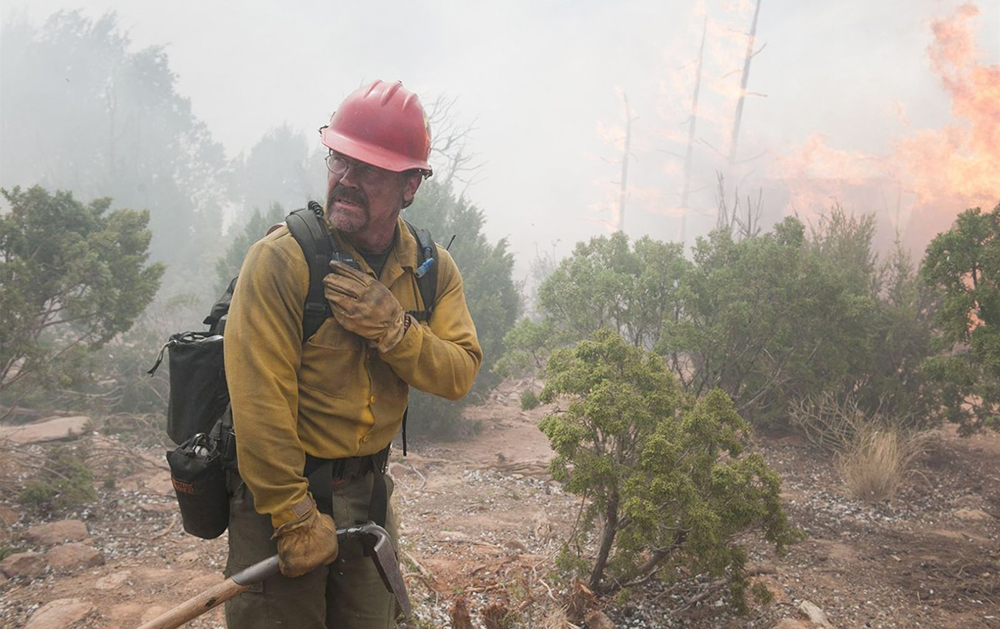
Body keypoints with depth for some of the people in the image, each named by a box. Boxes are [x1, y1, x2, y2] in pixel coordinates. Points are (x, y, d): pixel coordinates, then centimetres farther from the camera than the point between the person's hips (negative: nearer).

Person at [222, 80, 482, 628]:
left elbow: (459, 375, -6)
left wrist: (392, 328, -24)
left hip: (369, 492, 5)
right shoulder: (281, 258, -19)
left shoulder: (434, 270, -1)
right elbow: (260, 403, -21)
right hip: (281, 487, -5)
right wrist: (295, 517, -19)